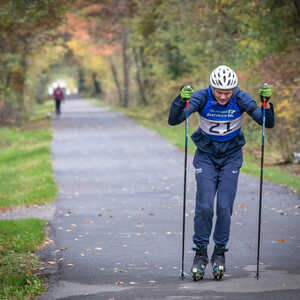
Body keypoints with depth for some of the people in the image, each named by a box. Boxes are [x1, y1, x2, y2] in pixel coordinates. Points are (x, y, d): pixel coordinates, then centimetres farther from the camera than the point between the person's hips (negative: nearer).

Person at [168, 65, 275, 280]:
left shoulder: (241, 99, -17)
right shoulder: (202, 97, -19)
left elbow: (268, 123, -18)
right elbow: (174, 120, -27)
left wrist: (266, 101, -35)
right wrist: (182, 99, -43)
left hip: (231, 157, 0)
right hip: (206, 156, 0)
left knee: (224, 207, -8)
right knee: (204, 206, -11)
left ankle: (220, 253, 10)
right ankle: (200, 253, 6)